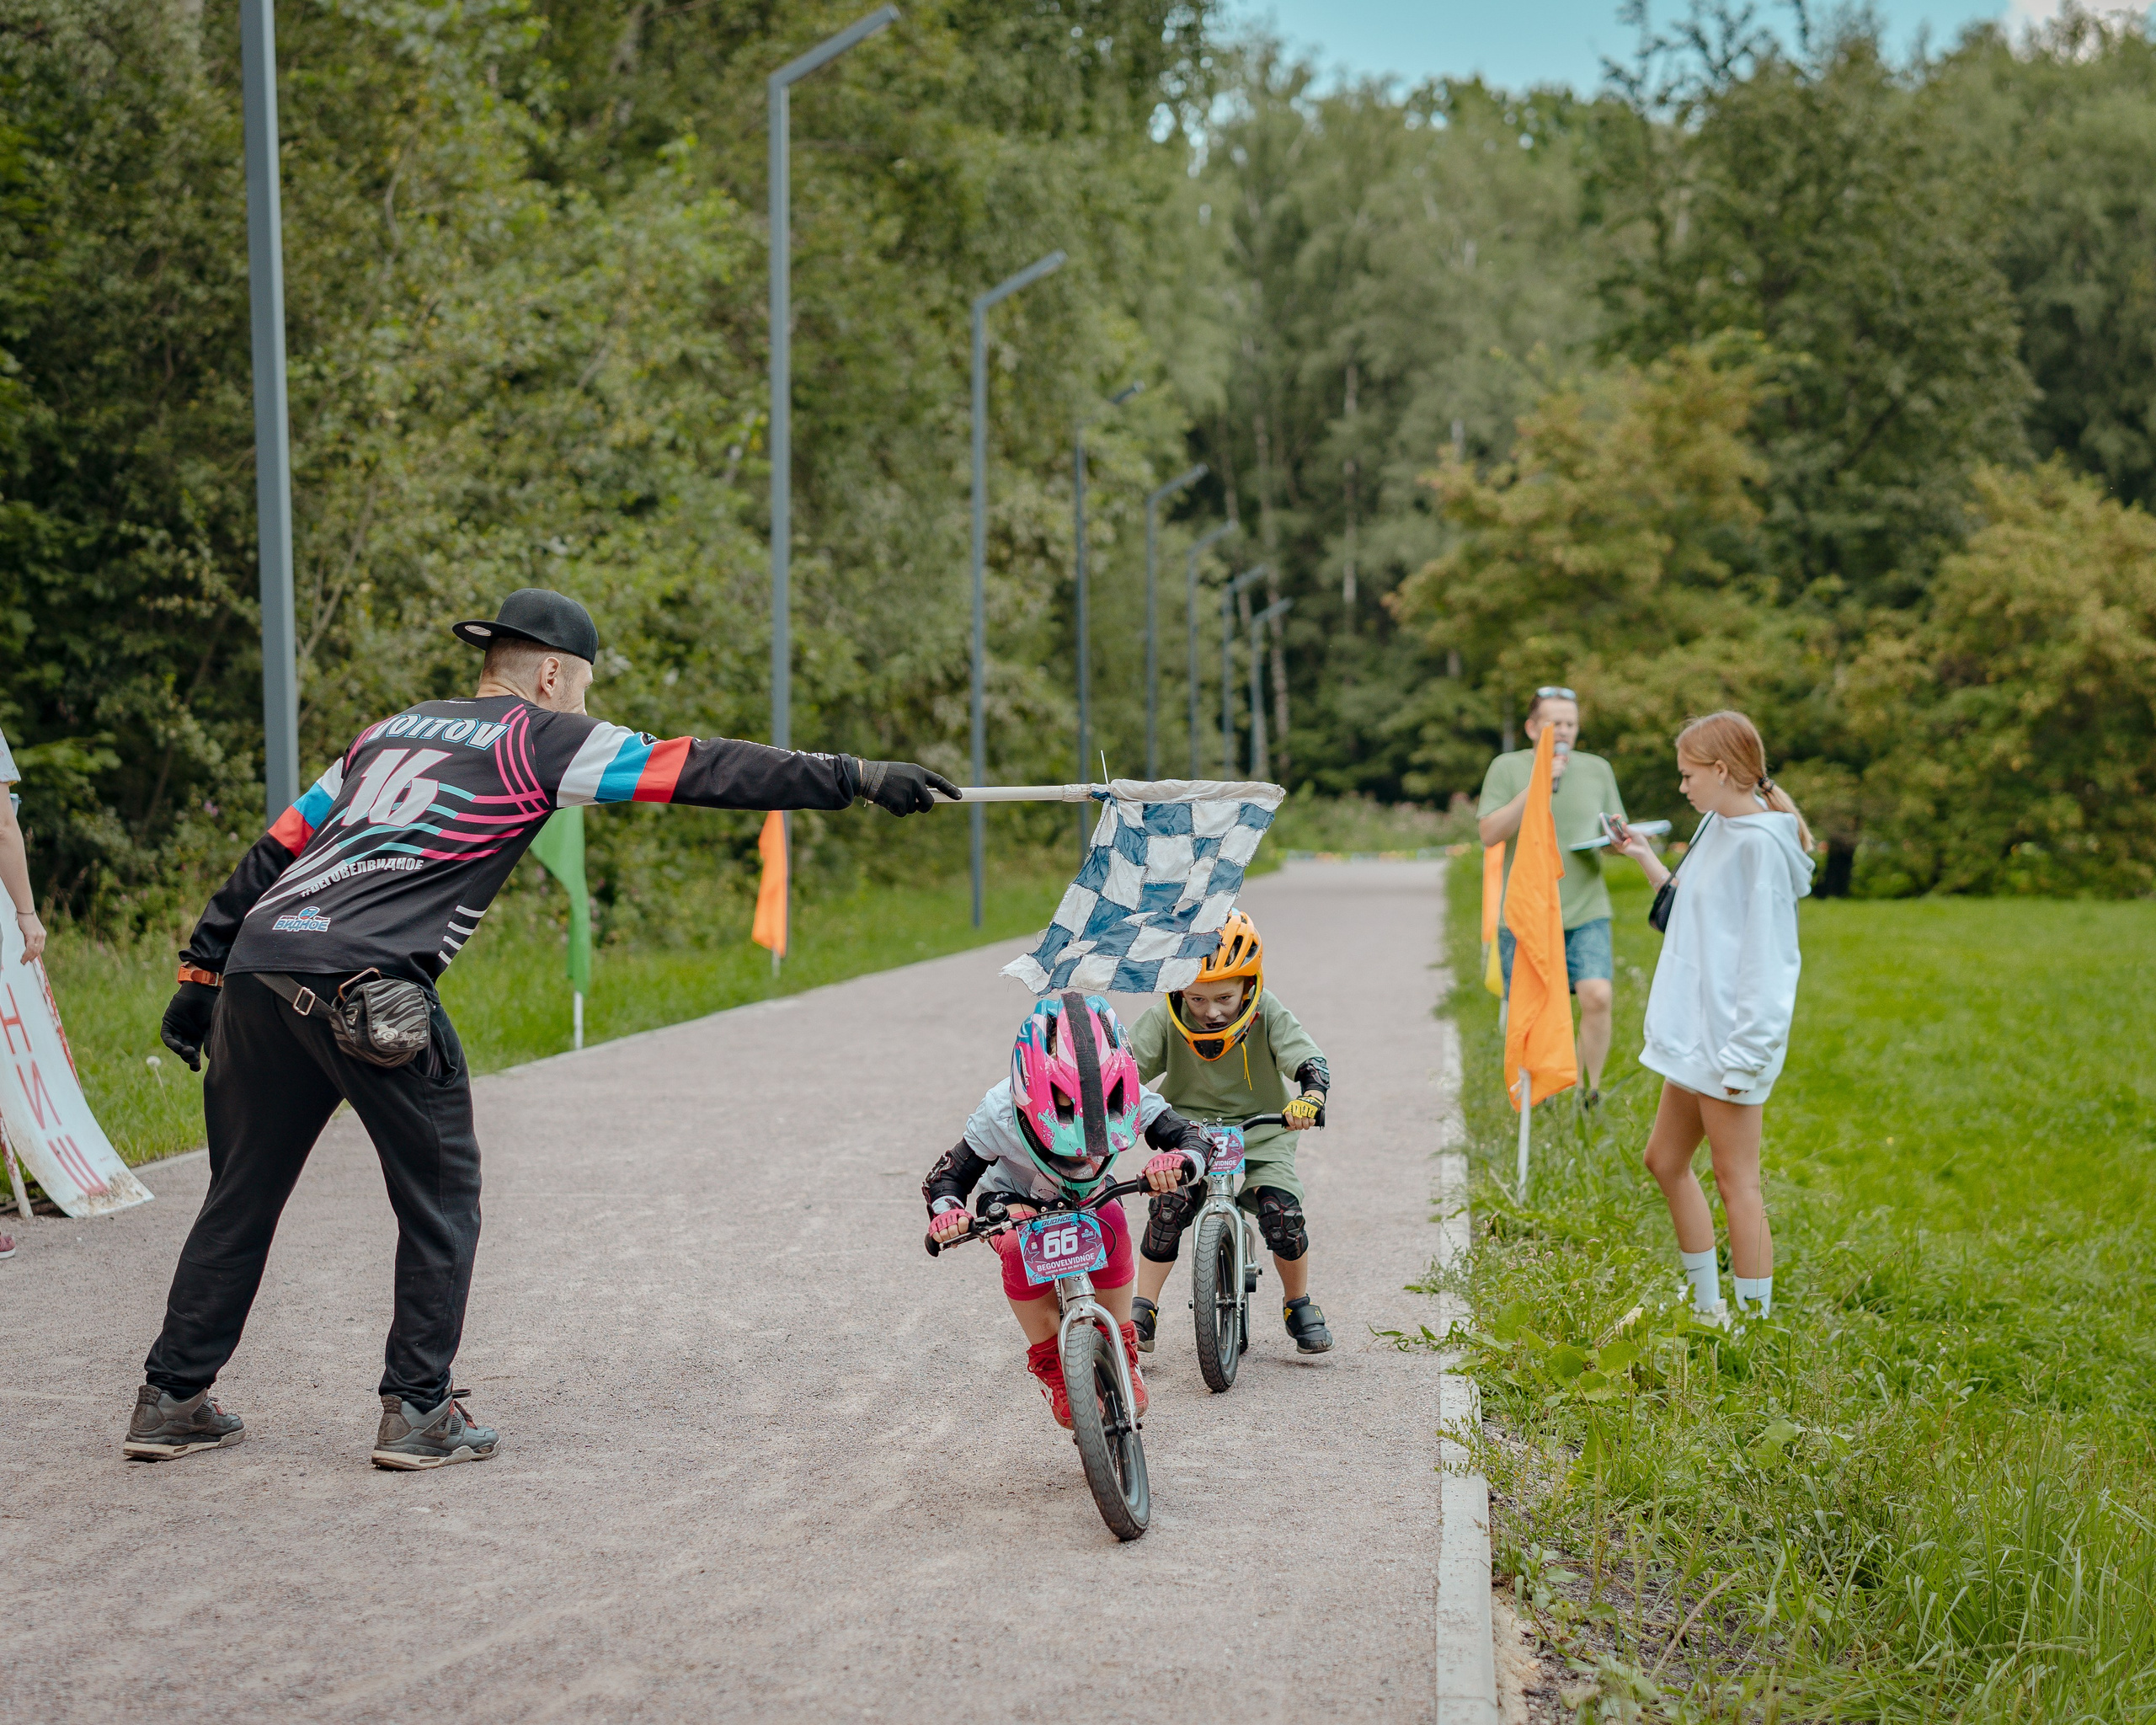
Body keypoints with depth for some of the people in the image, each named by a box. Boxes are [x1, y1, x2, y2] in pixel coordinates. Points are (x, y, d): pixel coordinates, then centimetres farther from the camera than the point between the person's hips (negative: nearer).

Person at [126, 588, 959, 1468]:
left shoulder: (391, 729, 28)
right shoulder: (537, 736, 8)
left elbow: (275, 848, 24)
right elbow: (699, 769, 4)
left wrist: (202, 968, 26)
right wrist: (858, 778, 5)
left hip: (257, 964, 7)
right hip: (363, 982, -7)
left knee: (243, 1193, 17)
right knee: (439, 1196, 8)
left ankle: (172, 1400, 20)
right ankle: (418, 1411, 8)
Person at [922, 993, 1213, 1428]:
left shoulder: (1128, 1101, -31)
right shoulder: (1001, 1115, -34)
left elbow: (1190, 1137, -30)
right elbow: (948, 1175, -26)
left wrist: (1179, 1161, -55)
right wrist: (945, 1211, -50)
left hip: (1091, 1196, 1)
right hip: (1016, 1198, -1)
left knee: (1110, 1229, -33)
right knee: (1021, 1245, -35)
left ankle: (1122, 1357, -14)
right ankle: (1048, 1363, -14)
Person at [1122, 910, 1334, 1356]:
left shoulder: (1267, 1014, -14)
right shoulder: (1165, 1018, -12)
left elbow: (1309, 1060, -24)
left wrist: (1310, 1097, -46)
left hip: (1261, 1132, 0)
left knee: (1281, 1210, -20)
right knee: (1169, 1204, -23)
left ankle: (1299, 1304, 6)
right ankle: (1143, 1308, -10)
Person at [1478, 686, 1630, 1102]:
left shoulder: (1597, 769, 11)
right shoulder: (1508, 768, 1)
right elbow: (1490, 834, -11)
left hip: (1585, 913, 2)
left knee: (1598, 997, -15)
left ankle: (1590, 1091, 1)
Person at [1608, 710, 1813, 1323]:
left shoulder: (1760, 844, -17)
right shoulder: (1718, 828, 11)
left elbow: (1765, 955, -19)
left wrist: (1744, 1054, -21)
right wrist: (1646, 860, 22)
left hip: (1731, 1039, -10)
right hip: (1693, 1032, 10)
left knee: (1735, 1179, -4)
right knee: (1665, 1161, 18)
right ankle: (1707, 1306, 28)